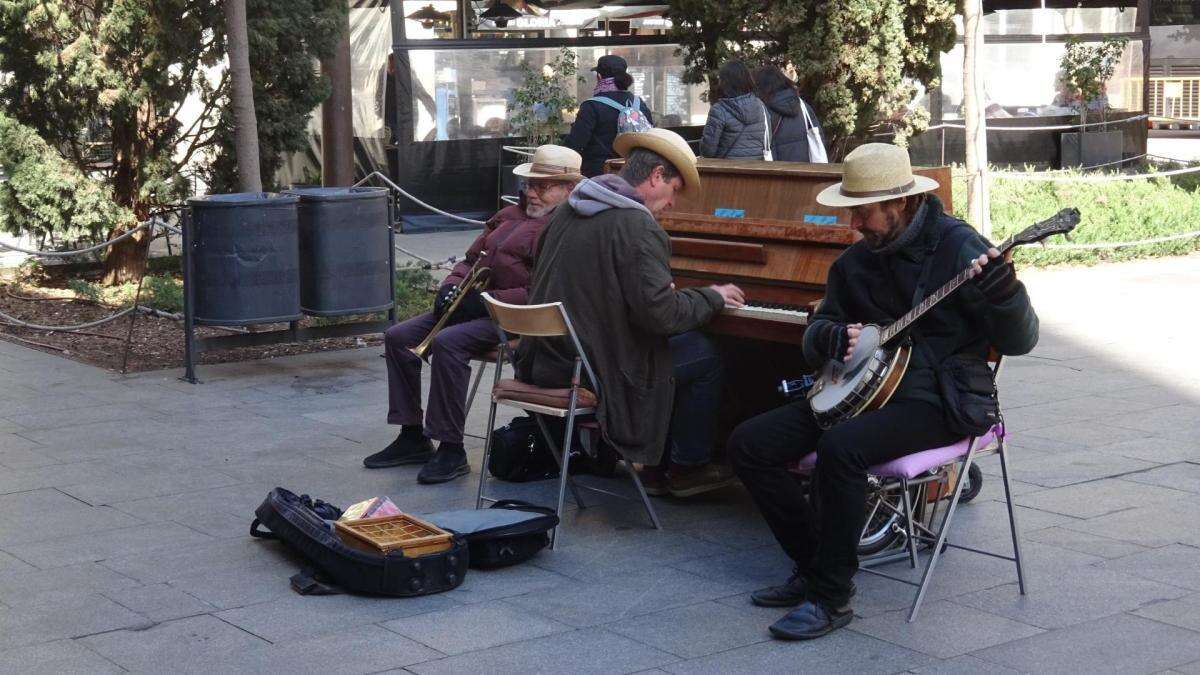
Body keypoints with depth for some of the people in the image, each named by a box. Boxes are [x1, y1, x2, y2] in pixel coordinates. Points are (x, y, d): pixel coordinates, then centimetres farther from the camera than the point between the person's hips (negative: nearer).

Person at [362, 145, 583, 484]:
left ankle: (452, 450, -24)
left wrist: (490, 300, -21)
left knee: (447, 342, -33)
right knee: (397, 337, 0)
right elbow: (472, 259, 28)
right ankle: (413, 438, 6)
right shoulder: (509, 216, 23)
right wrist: (452, 287, 6)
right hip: (471, 302, 10)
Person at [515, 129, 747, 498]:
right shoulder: (638, 226, -19)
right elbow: (660, 314, -23)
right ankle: (688, 467, 18)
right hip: (594, 369, -9)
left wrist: (661, 287, 27)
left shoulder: (568, 210, 7)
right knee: (705, 355, 8)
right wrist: (712, 296, -4)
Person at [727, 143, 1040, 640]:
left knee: (840, 447, -35)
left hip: (933, 402, -7)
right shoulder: (855, 261, 10)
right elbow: (817, 330, 19)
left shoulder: (957, 247, -10)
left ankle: (831, 598, -21)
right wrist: (829, 337, -6)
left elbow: (1020, 342, -12)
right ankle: (814, 566, 5)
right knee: (748, 444, -5)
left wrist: (1006, 294, -33)